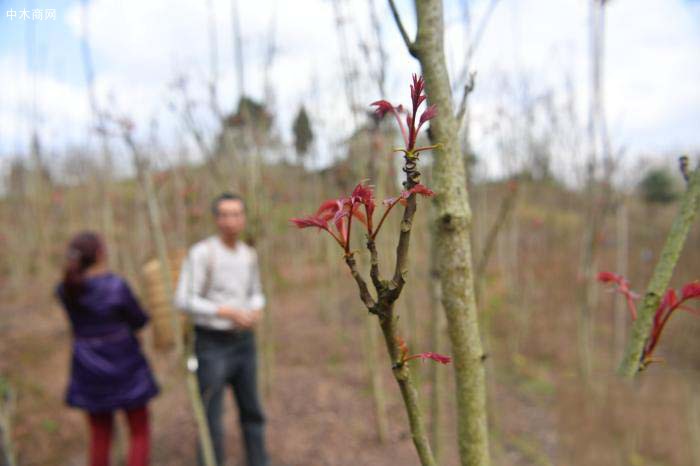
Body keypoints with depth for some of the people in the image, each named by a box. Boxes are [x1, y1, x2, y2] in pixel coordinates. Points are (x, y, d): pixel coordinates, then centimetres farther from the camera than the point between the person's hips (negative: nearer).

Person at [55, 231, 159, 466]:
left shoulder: (65, 289, -4)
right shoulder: (116, 286, -21)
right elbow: (139, 320, -7)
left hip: (89, 368, 5)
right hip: (123, 365, -5)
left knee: (100, 437, 19)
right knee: (140, 433, 11)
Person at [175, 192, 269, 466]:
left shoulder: (249, 255, 5)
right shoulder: (201, 253, -14)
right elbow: (184, 300, -16)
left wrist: (256, 310, -6)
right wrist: (228, 312, -21)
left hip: (244, 342, 6)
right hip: (212, 344, -6)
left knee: (252, 410, 16)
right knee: (211, 417, 2)